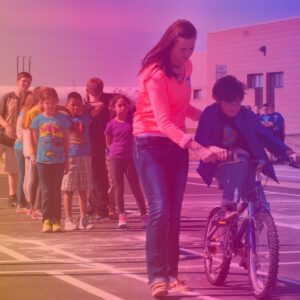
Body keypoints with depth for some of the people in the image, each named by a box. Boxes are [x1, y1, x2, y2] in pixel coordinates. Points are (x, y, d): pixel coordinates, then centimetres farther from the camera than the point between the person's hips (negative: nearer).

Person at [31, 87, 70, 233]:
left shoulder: (62, 118, 2)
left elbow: (66, 141, 6)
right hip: (42, 160, 0)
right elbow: (35, 140, 13)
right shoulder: (38, 119, 3)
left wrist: (67, 161, 5)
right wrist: (33, 154, 2)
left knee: (56, 190, 2)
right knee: (46, 191, 1)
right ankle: (46, 220, 4)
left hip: (59, 160, 0)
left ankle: (56, 221, 6)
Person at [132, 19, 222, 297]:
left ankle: (171, 274, 11)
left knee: (174, 212, 5)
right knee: (159, 209, -18)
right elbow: (164, 122, -28)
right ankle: (156, 277, -14)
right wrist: (199, 148, -37)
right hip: (150, 144, -7)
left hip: (176, 145, 7)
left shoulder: (186, 68, 5)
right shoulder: (155, 73, -19)